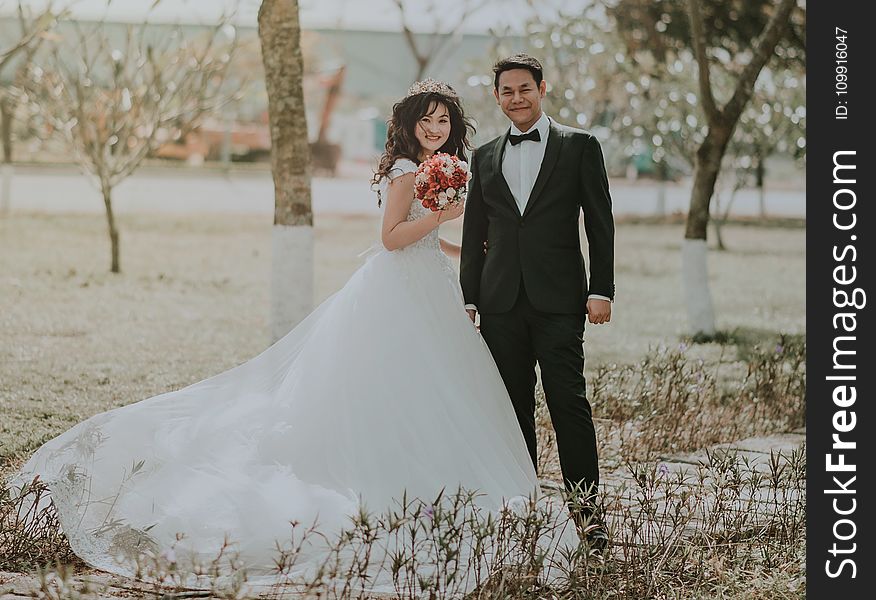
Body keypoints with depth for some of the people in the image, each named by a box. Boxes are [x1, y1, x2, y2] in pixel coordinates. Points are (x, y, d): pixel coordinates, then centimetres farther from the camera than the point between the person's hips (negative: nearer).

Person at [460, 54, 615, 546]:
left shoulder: (580, 146, 4)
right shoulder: (485, 157, 14)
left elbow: (601, 224, 0)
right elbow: (474, 235, 15)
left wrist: (601, 291, -7)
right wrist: (468, 299, 10)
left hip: (559, 301, -4)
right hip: (501, 302, 4)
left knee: (569, 402, -7)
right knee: (514, 408, 7)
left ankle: (588, 510, -3)